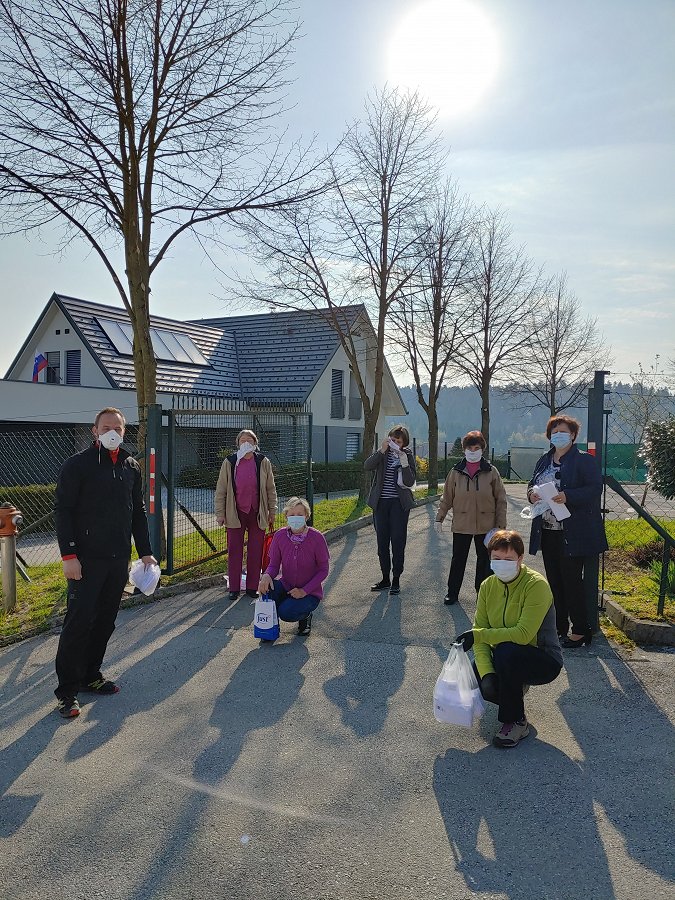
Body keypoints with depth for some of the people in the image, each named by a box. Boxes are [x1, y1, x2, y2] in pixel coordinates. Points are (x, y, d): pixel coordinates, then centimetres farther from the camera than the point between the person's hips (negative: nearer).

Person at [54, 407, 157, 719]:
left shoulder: (131, 466, 11)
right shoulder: (78, 465, -6)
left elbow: (138, 512, 17)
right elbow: (63, 511, -10)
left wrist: (145, 551, 13)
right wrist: (68, 555, -17)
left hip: (119, 559, 6)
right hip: (86, 559, -6)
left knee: (105, 621, 12)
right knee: (79, 622, -4)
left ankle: (91, 676, 27)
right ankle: (67, 690, 7)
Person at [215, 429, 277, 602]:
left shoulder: (263, 462, 2)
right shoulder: (229, 463, 0)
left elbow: (271, 489, 7)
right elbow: (221, 490, 3)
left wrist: (272, 512, 5)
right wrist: (220, 513, -1)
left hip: (257, 513, 1)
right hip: (235, 514, -1)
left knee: (256, 552, 6)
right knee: (234, 551, 4)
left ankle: (252, 587, 18)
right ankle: (234, 588, 14)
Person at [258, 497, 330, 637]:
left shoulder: (316, 537, -17)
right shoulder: (280, 536, -9)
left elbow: (323, 569, -10)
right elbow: (274, 564, -4)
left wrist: (304, 591, -20)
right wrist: (267, 575, -29)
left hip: (309, 592, -3)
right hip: (286, 587, 3)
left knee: (286, 612, -29)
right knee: (267, 586, -29)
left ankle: (305, 615, 8)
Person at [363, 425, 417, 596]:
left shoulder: (408, 455, -1)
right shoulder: (382, 453, 4)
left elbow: (410, 482, -9)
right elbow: (367, 466, -14)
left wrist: (404, 463, -20)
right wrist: (382, 450, -21)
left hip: (399, 504, -3)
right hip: (381, 503, 3)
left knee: (398, 542, -1)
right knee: (382, 542, 9)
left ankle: (396, 580, 10)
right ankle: (385, 578, 21)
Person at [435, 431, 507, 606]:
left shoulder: (491, 472, -2)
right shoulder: (456, 472, 1)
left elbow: (501, 500, 0)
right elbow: (446, 498, 5)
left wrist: (501, 524, -4)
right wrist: (439, 518, 2)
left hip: (486, 526, 0)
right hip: (461, 525, 1)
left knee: (484, 561, 11)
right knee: (458, 560, 9)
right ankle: (452, 593, 21)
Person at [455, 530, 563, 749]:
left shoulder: (536, 585, -21)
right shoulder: (488, 586, -3)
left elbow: (523, 634, -30)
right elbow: (480, 633, -8)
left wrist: (478, 635, -29)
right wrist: (486, 673, -23)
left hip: (544, 660, -6)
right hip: (504, 659, 6)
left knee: (506, 651, -35)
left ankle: (516, 722, -12)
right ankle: (515, 688, 15)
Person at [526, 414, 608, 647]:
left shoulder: (584, 460, -7)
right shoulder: (544, 460, 14)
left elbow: (595, 489, -14)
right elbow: (532, 483, 21)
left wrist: (568, 496, -27)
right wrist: (531, 493, -3)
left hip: (573, 533, -7)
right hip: (547, 531, 7)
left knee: (571, 580, -3)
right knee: (554, 580, 13)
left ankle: (580, 630, 10)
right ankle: (559, 627, 25)